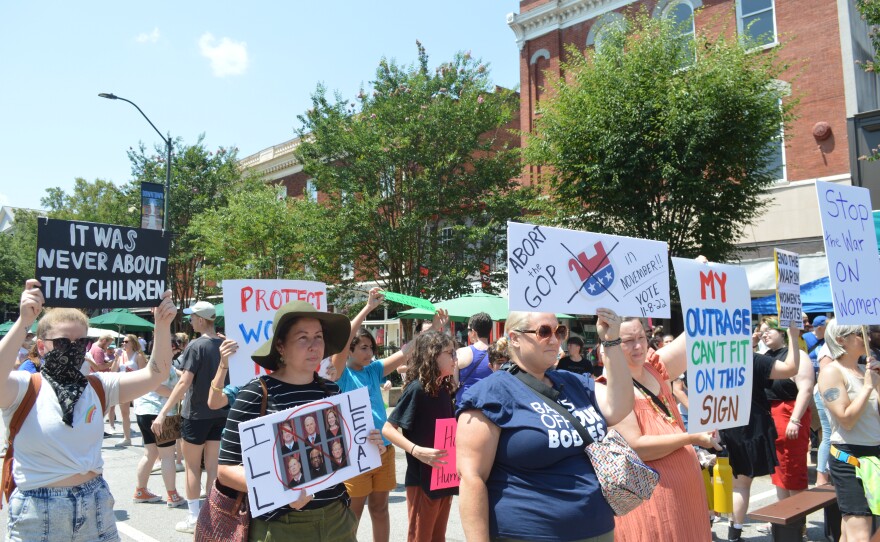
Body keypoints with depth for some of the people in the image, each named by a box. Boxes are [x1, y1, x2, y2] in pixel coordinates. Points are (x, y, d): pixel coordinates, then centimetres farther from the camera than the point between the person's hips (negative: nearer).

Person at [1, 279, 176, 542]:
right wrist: (23, 322, -39)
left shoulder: (99, 387, 3)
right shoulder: (25, 387, -7)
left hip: (96, 502, 4)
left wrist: (163, 326, -20)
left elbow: (155, 373, -5)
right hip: (37, 509, -3)